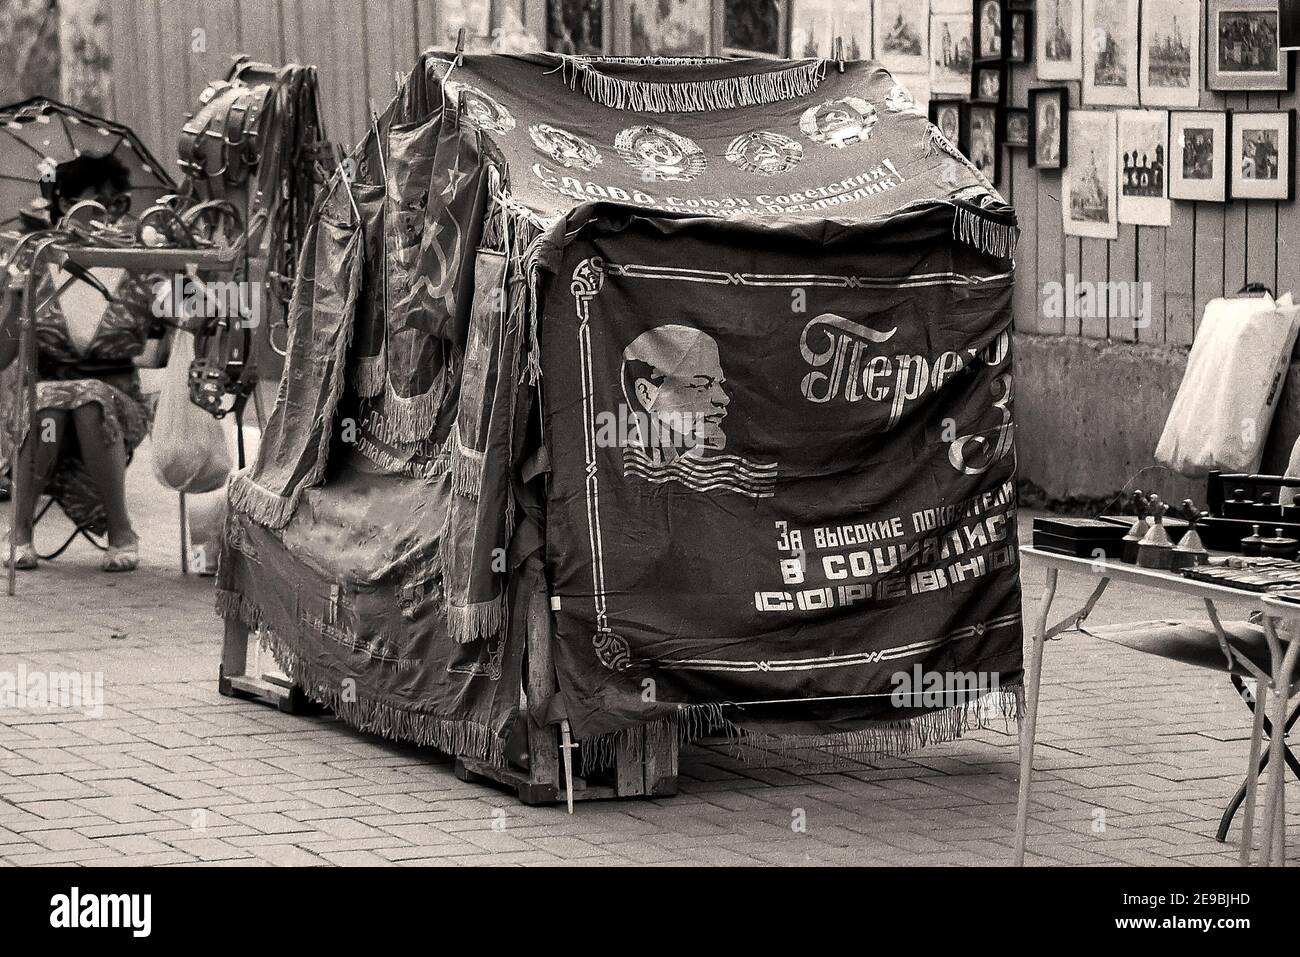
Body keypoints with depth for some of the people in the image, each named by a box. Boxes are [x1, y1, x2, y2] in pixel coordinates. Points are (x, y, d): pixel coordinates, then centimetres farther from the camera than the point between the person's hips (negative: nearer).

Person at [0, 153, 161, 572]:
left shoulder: (138, 273, 4)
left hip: (117, 405, 0)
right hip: (39, 394, 0)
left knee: (88, 401, -35)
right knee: (46, 400, -35)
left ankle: (120, 531, -21)